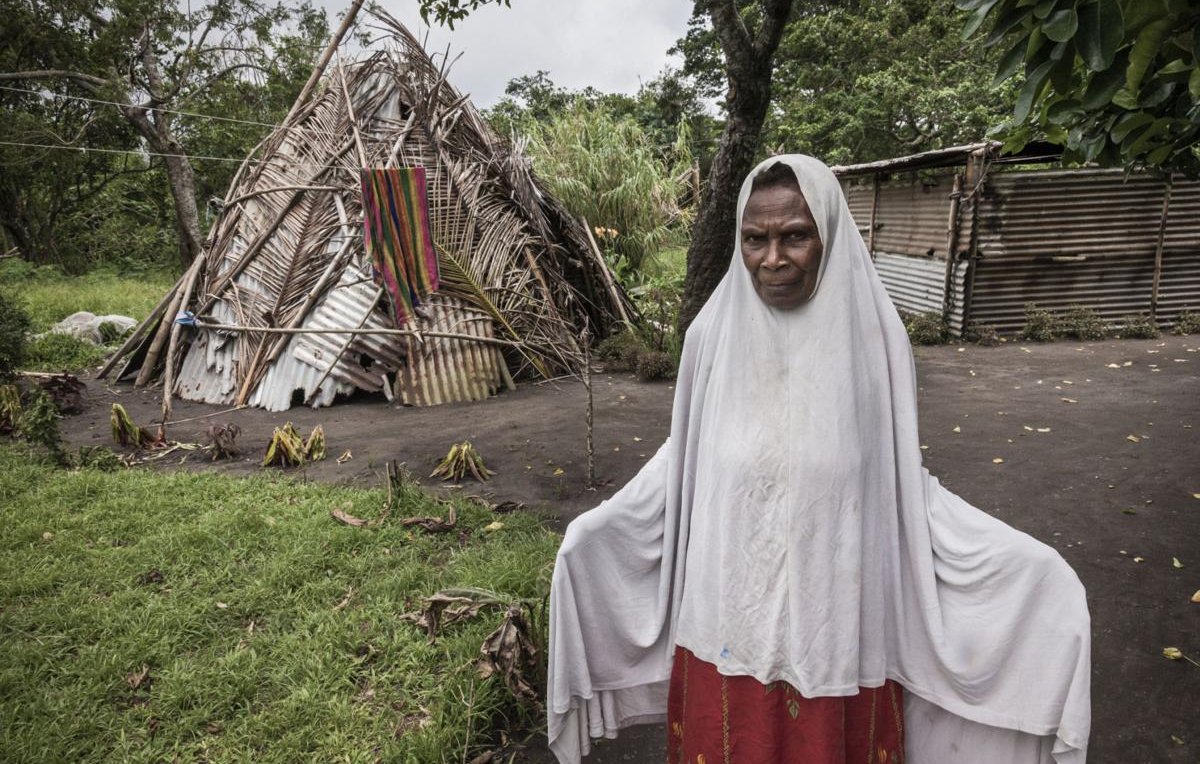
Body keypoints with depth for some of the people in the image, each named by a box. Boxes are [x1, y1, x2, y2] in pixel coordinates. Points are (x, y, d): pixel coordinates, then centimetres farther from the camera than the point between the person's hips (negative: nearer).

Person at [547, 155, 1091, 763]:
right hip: (730, 615, 1)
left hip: (835, 617, -1)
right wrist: (596, 525, 2)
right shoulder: (715, 332, -8)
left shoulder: (871, 336, -11)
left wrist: (1019, 557, -7)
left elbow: (900, 475, -2)